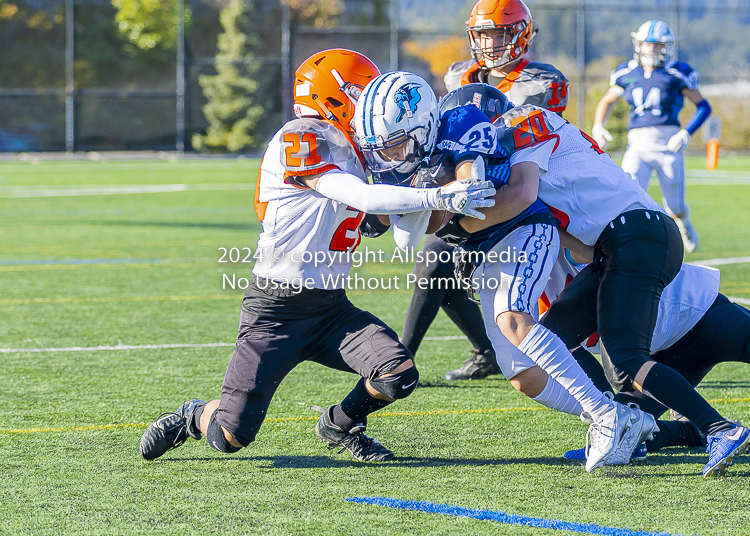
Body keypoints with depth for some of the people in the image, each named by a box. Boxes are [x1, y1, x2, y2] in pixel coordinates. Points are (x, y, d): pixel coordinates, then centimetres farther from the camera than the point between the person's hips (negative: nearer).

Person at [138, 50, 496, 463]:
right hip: (275, 309, -7)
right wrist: (439, 198, -26)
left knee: (399, 376, -14)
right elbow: (361, 197, -23)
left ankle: (339, 426, 17)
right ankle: (193, 418, 26)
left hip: (331, 309, 8)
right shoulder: (299, 139, -14)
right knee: (231, 437, -11)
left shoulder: (348, 151, 13)